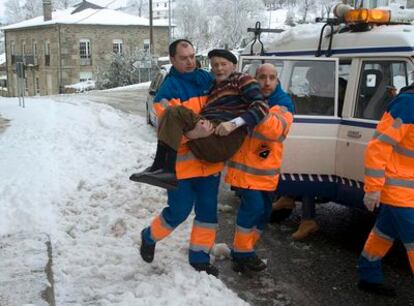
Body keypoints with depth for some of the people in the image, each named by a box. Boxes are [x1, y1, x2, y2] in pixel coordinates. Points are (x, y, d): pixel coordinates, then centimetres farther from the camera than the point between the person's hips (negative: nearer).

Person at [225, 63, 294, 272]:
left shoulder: (283, 103, -4)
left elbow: (277, 129, -24)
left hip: (267, 170, 3)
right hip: (245, 167, -3)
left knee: (263, 211, 11)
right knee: (253, 206, -16)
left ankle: (244, 250, 31)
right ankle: (242, 252, 2)